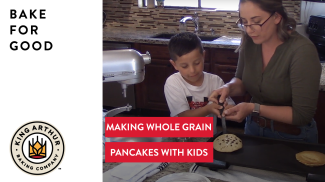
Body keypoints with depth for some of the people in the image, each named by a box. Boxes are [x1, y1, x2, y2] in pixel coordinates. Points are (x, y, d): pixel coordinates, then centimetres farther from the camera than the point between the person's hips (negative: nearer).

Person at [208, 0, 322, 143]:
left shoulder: (302, 51, -26)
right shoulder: (250, 42, -11)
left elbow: (302, 114, -24)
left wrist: (254, 108, -30)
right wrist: (229, 87, -17)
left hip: (292, 137, -5)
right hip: (253, 128, 5)